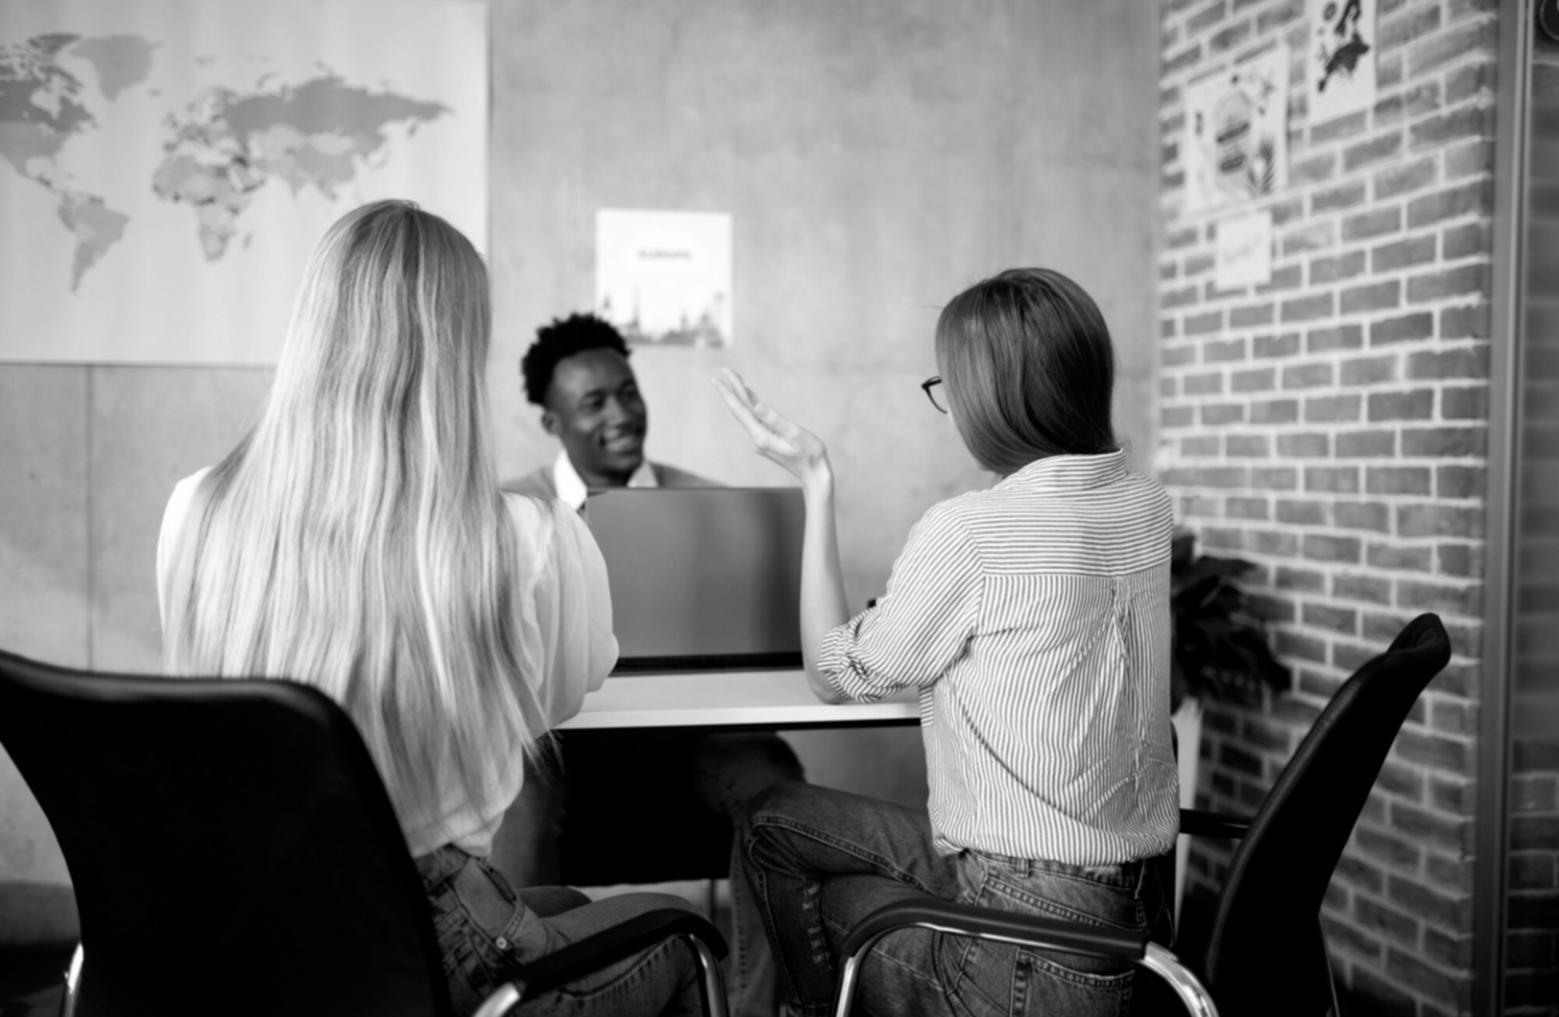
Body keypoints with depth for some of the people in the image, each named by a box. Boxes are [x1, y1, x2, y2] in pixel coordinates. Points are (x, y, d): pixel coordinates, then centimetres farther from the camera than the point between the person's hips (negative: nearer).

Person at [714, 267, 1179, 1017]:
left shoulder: (968, 531, -21)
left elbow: (834, 675, -5)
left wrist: (815, 482, -2)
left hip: (1034, 948, -7)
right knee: (773, 821, 20)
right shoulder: (1145, 507, 1)